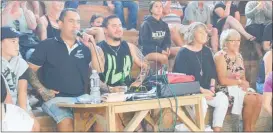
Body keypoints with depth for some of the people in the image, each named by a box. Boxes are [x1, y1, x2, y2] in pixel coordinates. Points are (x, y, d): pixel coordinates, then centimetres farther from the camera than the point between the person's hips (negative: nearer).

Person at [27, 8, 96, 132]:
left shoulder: (84, 47, 16)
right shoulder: (47, 45, 5)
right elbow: (30, 70, 3)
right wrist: (42, 90, -10)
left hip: (81, 98, 4)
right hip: (56, 98, -4)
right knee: (66, 121, -33)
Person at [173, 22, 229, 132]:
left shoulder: (207, 51, 14)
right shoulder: (183, 53, -7)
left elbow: (212, 72, 16)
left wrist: (212, 87, -3)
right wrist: (201, 90, -20)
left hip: (206, 90, 6)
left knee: (223, 99, -18)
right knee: (201, 102, -34)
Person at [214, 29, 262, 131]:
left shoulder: (238, 56, 17)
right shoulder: (220, 56, -7)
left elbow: (243, 77, 14)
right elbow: (222, 80, -15)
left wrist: (245, 83, -10)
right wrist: (240, 82, -10)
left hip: (240, 88, 7)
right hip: (226, 89, -7)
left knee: (259, 98, -20)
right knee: (251, 99, -27)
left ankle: (252, 128, -13)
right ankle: (247, 129, -14)